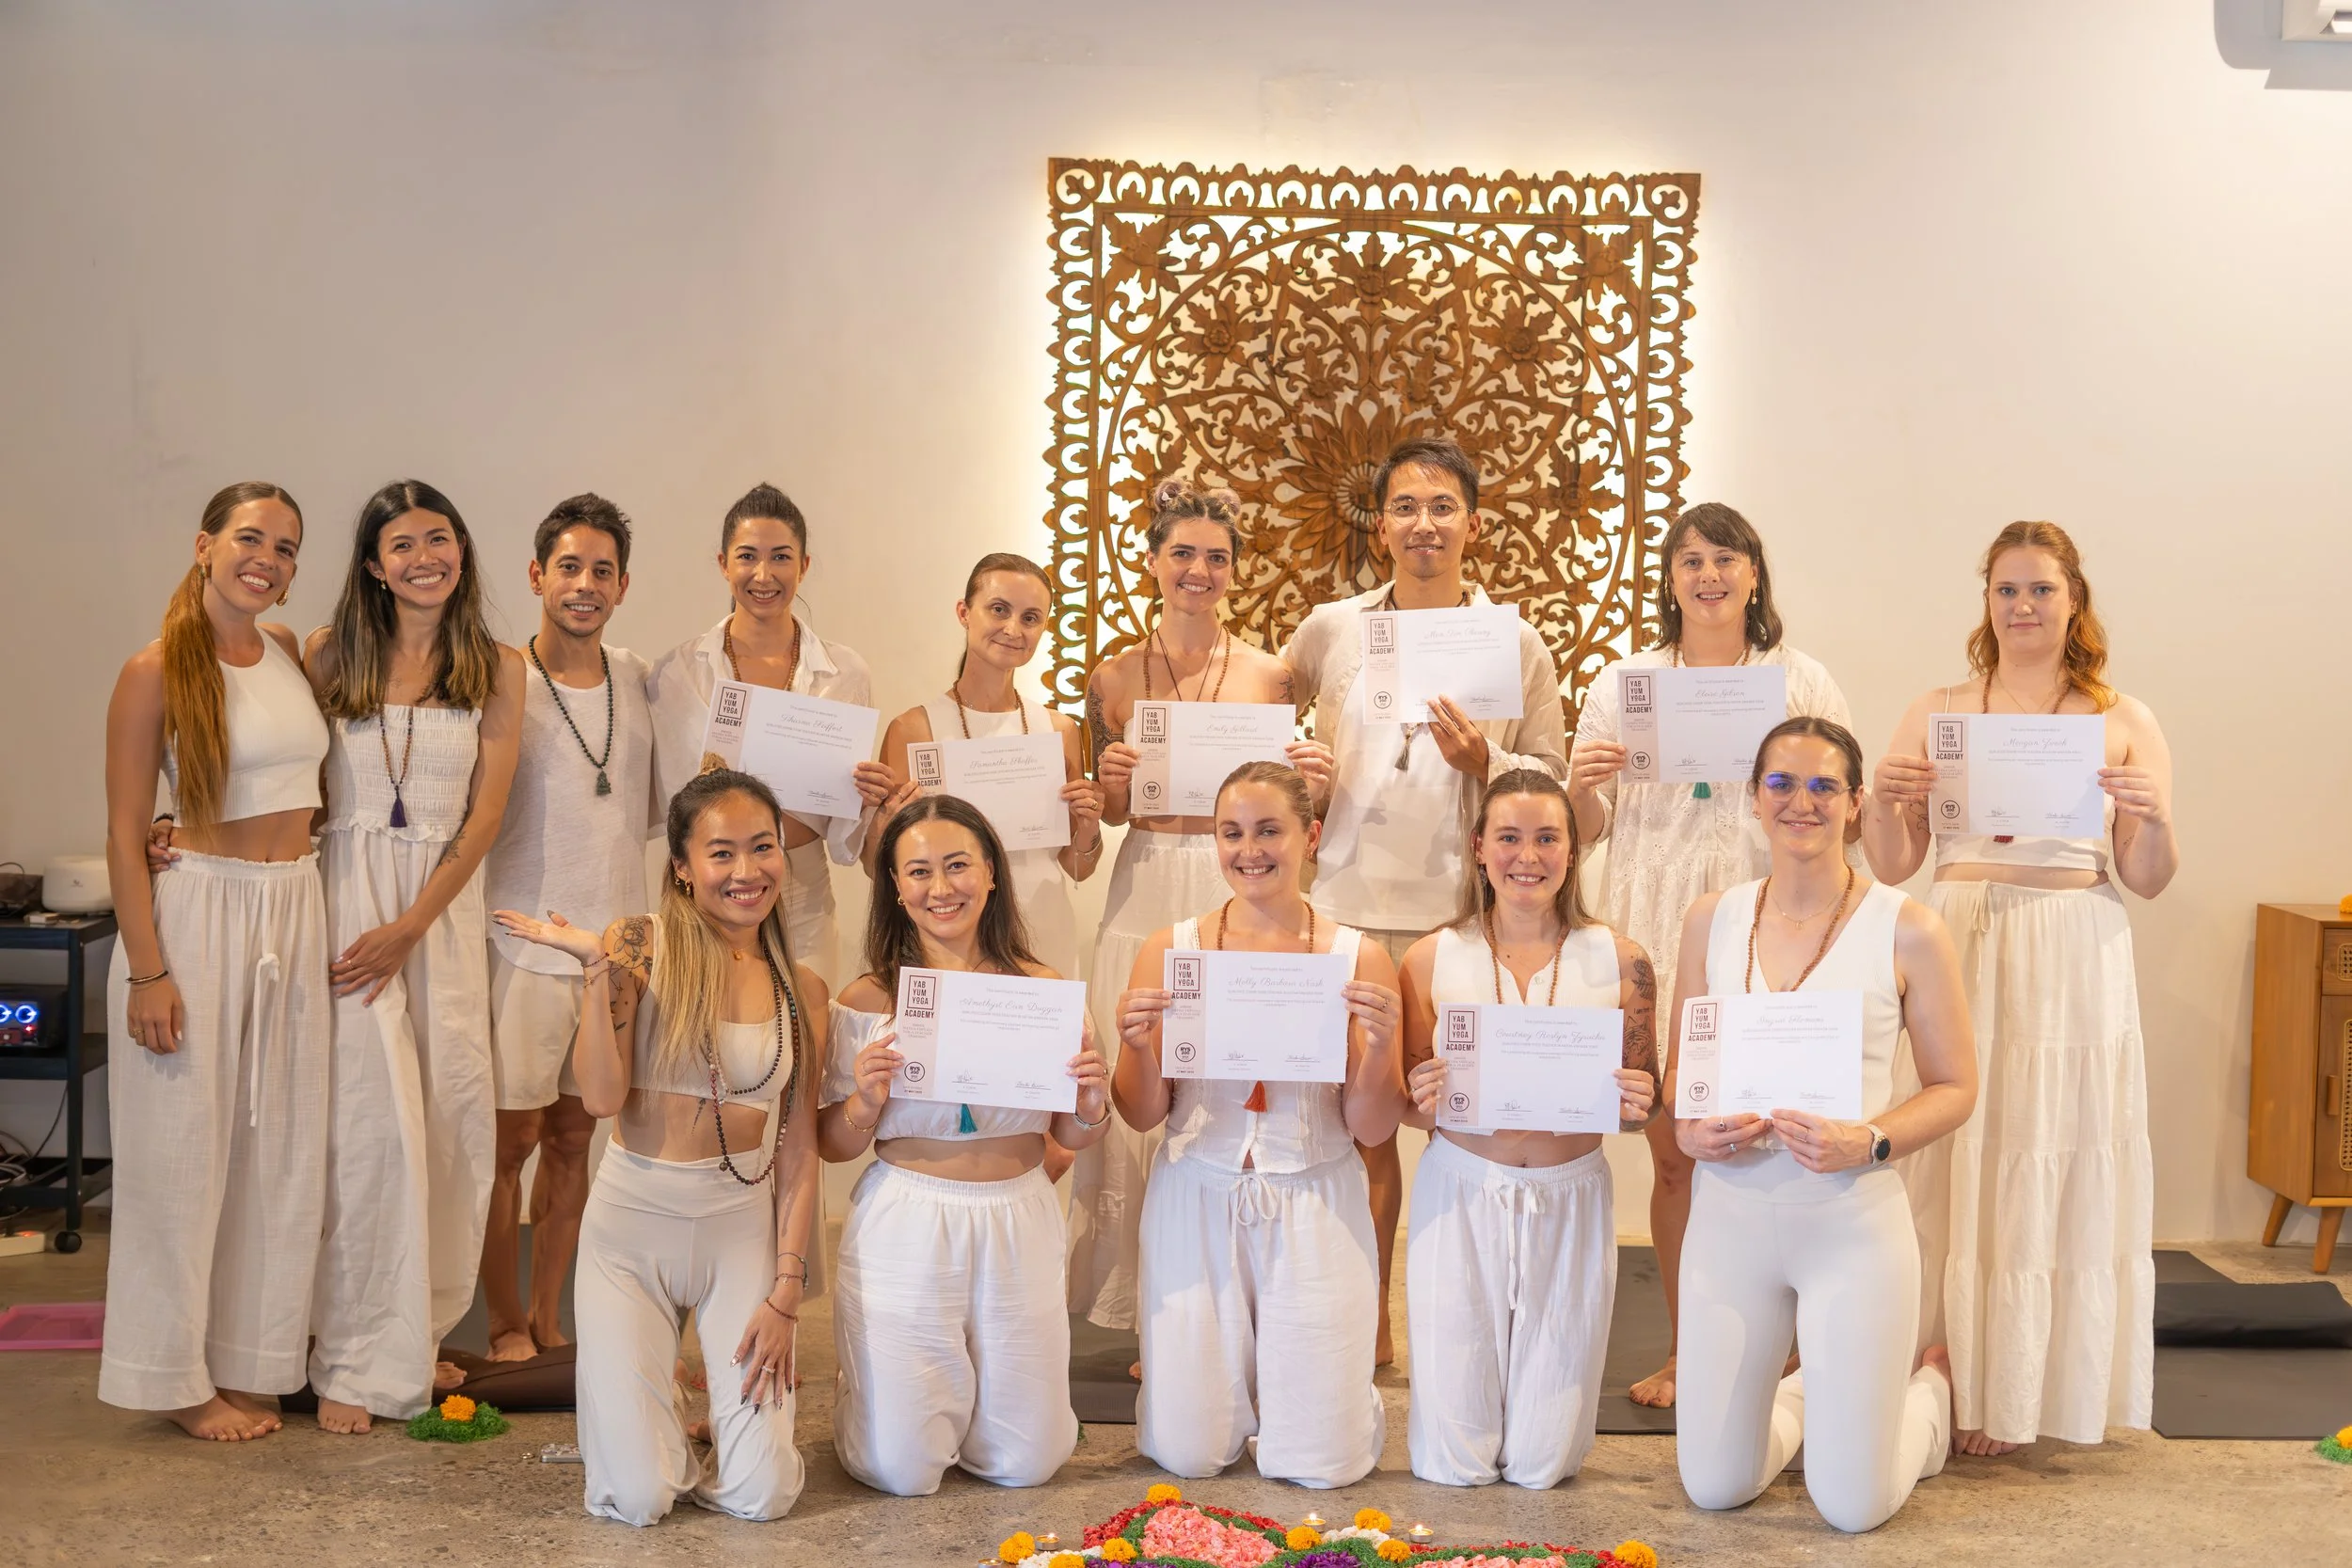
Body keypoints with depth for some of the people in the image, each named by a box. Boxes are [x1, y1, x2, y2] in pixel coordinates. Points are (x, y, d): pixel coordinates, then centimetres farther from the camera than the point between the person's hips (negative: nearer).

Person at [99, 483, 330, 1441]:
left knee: (279, 1148, 10)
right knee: (185, 1146, 3)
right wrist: (148, 973, -15)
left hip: (295, 913, 6)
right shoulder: (156, 672, -8)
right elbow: (124, 833, -9)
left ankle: (249, 1362, 23)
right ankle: (179, 1380, 16)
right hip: (199, 907, -6)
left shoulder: (291, 653, 8)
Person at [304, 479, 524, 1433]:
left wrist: (408, 927, -8)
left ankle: (417, 1334, 16)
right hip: (346, 890, -2)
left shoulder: (497, 671, 6)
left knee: (453, 1117, 0)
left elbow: (485, 816, 1)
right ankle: (356, 1360, 2)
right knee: (372, 1115, -7)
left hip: (445, 904, 2)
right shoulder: (330, 655, 5)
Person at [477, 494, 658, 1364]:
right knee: (512, 1138, 2)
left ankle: (547, 1317, 23)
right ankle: (506, 1325, 16)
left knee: (573, 1134, 12)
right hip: (522, 943, -4)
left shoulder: (640, 681, 7)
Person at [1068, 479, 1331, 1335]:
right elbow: (1107, 813, 13)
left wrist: (1312, 784, -11)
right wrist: (1112, 784, -8)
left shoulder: (1269, 675, 4)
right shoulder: (1114, 677, 6)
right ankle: (1144, 1305, 15)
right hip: (1144, 894, 1)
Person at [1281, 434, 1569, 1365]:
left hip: (1466, 909, -1)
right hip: (1349, 902, 1)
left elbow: (1553, 781, 7)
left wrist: (1483, 762, -12)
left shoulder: (1517, 644, 6)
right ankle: (1367, 1323, 19)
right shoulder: (1330, 629, 9)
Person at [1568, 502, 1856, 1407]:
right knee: (1672, 1152, 3)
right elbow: (1586, 829, 14)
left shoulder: (1804, 683, 10)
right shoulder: (1623, 684, 13)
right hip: (1652, 932, 1)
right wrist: (1581, 783, -7)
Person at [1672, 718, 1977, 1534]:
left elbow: (1954, 1087, -1)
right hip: (1729, 1209, 3)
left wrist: (1868, 1143, -18)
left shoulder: (1906, 930, -6)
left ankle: (1931, 1383, 36)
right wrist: (1689, 1126, -9)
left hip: (1852, 1216, -3)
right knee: (1715, 1487, 8)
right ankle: (1808, 1392, 41)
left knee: (1854, 1506, 3)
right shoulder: (1712, 917, 4)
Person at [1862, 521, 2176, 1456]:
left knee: (2065, 1169, 3)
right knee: (1956, 1166, 1)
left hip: (2075, 966, -1)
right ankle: (1959, 1380, 13)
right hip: (1960, 954, 1)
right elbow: (1892, 866, 7)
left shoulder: (2123, 722, 6)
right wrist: (1883, 801, -11)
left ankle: (2040, 1387, 16)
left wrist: (2151, 820, -13)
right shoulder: (1936, 713, 8)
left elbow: (2149, 881, 6)